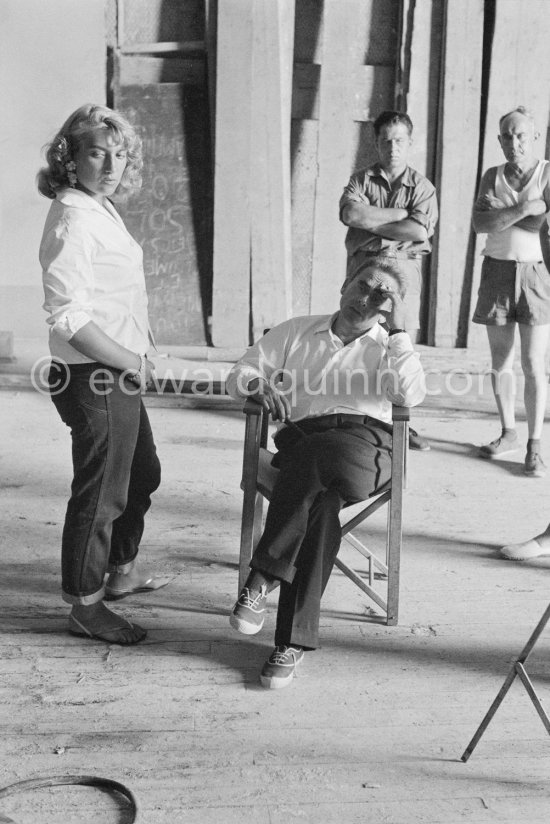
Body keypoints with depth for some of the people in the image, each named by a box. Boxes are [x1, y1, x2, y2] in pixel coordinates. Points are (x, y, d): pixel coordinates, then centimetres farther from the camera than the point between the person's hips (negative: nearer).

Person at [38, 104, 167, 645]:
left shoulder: (101, 211, 11)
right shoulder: (73, 220, -19)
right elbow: (69, 319, -26)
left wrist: (137, 356, 11)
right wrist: (132, 361, -17)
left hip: (119, 376, 10)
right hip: (95, 378, -10)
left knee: (142, 473, 24)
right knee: (100, 492, 1)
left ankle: (121, 570, 43)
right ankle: (85, 607, 18)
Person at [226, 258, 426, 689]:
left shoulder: (388, 348, 23)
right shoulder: (295, 332, 26)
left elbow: (411, 394, 1)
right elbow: (239, 376, 20)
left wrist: (398, 330, 2)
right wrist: (258, 386, -4)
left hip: (366, 442, -1)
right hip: (303, 436, 1)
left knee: (311, 457, -37)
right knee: (322, 498, -35)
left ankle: (264, 575, -28)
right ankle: (294, 640, -32)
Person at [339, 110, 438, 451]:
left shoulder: (422, 186, 7)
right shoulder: (361, 180, 11)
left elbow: (419, 231, -9)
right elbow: (351, 213, -11)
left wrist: (373, 223, -6)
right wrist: (401, 213, -8)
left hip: (404, 267, 0)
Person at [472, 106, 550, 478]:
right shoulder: (493, 176, 8)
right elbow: (480, 223, -8)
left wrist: (500, 212, -16)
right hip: (498, 271, 3)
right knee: (500, 362, 8)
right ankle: (509, 434, 23)